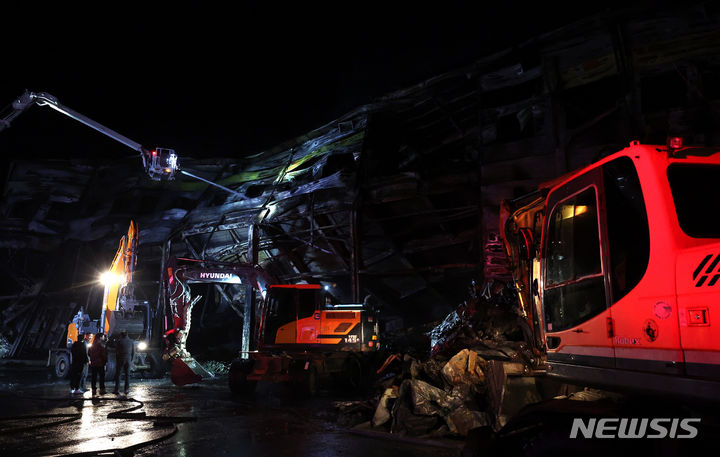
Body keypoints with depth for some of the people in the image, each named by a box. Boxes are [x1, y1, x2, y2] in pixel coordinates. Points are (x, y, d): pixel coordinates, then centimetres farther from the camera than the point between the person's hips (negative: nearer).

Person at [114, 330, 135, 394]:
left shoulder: (119, 341, -6)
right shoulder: (131, 341, 7)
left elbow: (116, 352, -7)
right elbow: (133, 352, 8)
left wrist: (116, 360, 2)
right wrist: (131, 359, 17)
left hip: (120, 360, -3)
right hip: (128, 360, 3)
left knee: (117, 374, 4)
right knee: (127, 375, 8)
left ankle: (117, 389, -1)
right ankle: (126, 389, 6)